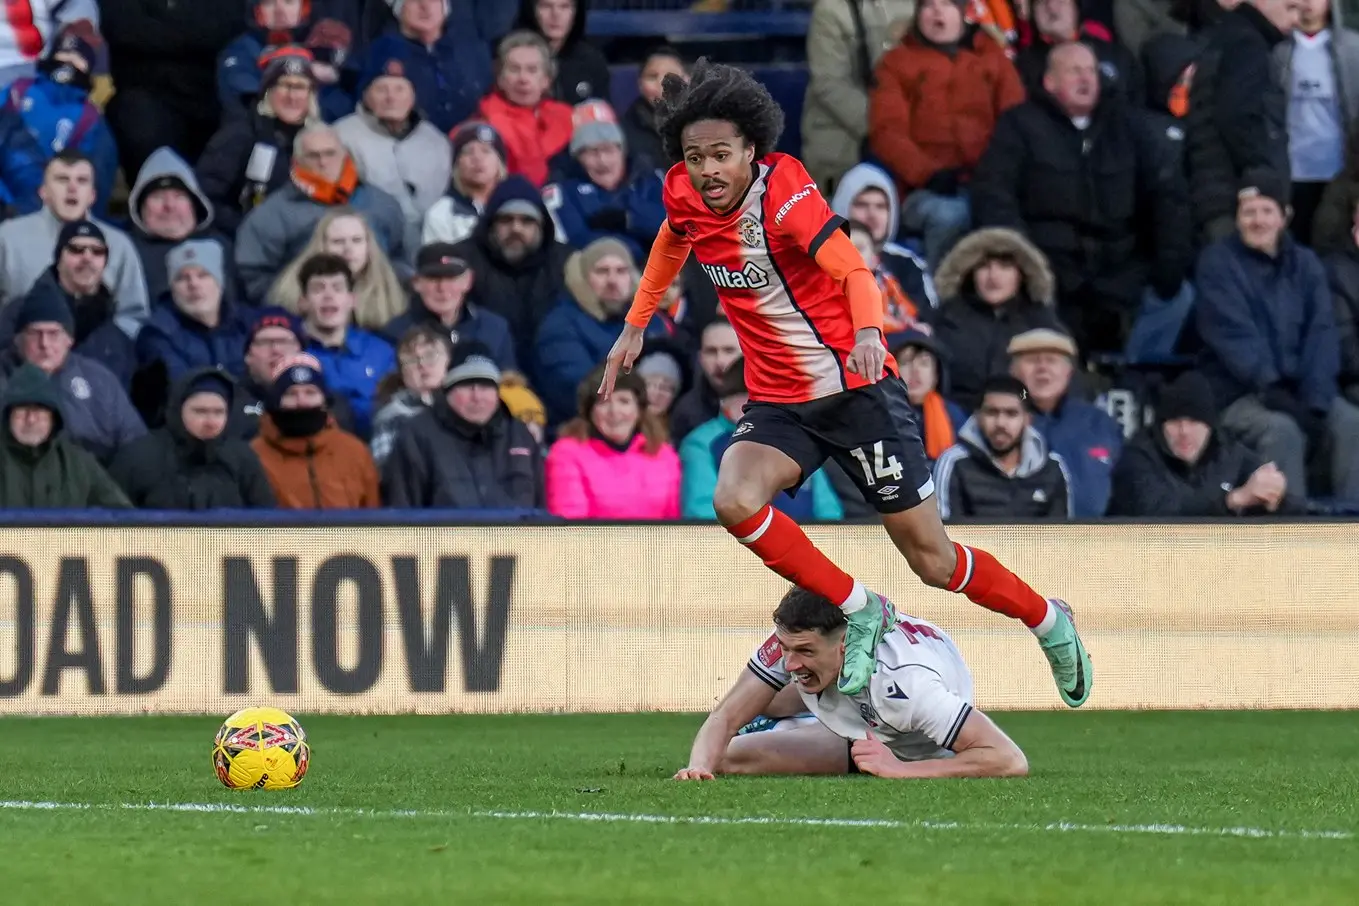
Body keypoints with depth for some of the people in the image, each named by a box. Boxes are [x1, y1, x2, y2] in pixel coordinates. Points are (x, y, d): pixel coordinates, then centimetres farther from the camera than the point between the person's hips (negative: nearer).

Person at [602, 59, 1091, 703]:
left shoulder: (784, 190, -21)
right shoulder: (685, 197, -3)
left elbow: (853, 270, -33)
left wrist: (868, 332, -53)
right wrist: (635, 325, 23)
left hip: (857, 388, -5)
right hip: (778, 402, 5)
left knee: (932, 560, -1)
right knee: (734, 502, -27)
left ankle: (1049, 623, 27)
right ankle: (860, 614, -10)